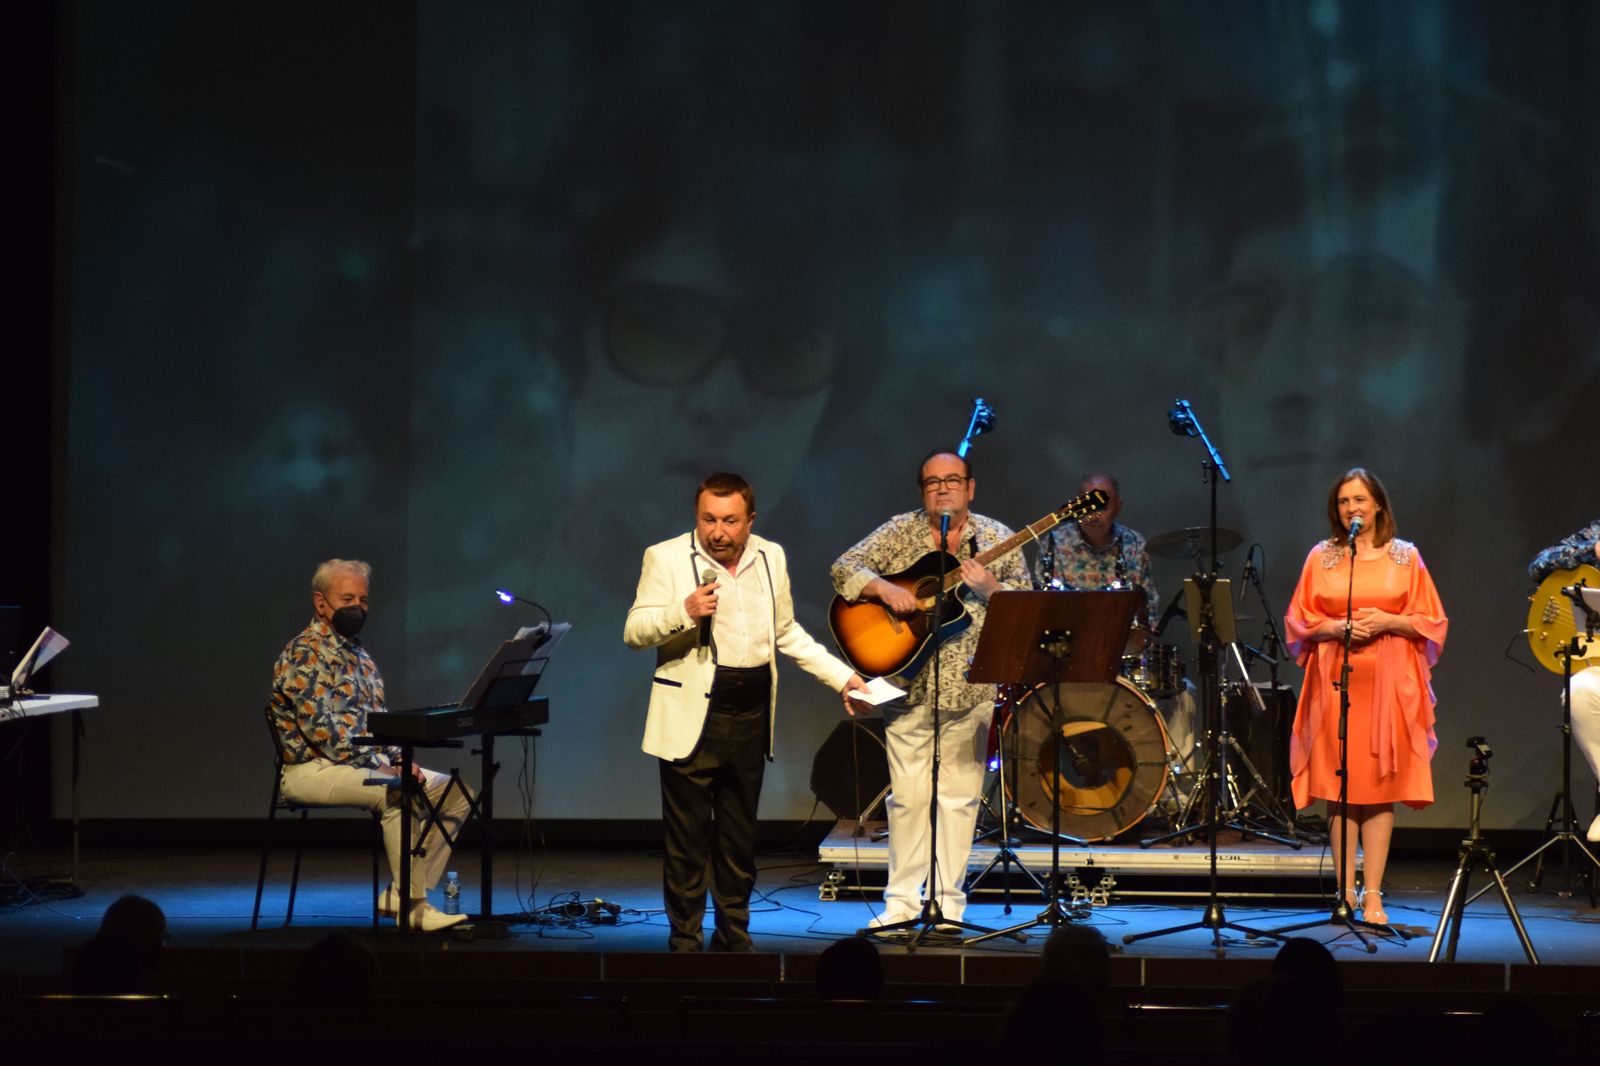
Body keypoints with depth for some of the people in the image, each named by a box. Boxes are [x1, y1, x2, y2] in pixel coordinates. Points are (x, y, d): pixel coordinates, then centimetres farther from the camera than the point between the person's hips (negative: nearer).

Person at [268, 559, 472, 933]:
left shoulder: (358, 652, 19)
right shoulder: (305, 654, -11)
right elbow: (320, 727, -20)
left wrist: (399, 761, 1)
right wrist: (377, 766, -20)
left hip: (363, 763, 10)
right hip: (312, 771, -10)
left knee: (453, 791, 0)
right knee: (397, 792, -33)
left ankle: (402, 897, -5)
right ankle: (413, 905, -26)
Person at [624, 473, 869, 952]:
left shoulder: (771, 557, 10)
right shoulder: (665, 558, -4)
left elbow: (787, 632, 20)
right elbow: (634, 631, -7)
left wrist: (842, 677, 15)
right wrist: (684, 611, -24)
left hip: (750, 715, 4)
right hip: (692, 716, -4)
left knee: (739, 837, 10)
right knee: (687, 837, -2)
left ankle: (734, 937, 18)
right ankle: (685, 940, 4)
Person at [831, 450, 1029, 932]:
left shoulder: (996, 538, 5)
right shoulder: (899, 532, 4)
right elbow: (845, 568, -1)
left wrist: (990, 587, -17)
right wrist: (883, 589, -17)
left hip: (969, 687, 0)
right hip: (908, 684, 0)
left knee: (958, 796, 3)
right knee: (908, 794, 2)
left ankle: (948, 901, 10)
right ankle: (902, 900, 10)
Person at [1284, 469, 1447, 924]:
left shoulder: (1405, 557, 8)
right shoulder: (1322, 557, 10)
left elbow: (1431, 622, 6)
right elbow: (1298, 621, 8)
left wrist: (1387, 621, -10)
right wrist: (1337, 627, -10)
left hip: (1389, 683, -1)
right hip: (1336, 682, 1)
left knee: (1381, 785, -4)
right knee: (1340, 787, -2)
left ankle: (1373, 895, -3)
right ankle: (1346, 891, 3)